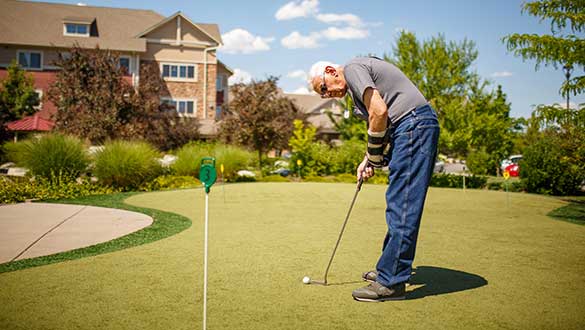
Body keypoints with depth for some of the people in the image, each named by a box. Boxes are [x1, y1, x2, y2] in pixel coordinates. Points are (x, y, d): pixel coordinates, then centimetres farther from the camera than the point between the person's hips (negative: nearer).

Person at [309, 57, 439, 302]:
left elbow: (379, 111, -16)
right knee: (399, 206, 13)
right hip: (416, 128, 10)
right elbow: (380, 124, 25)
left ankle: (391, 283, -8)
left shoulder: (352, 69, -5)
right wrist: (368, 160, 13)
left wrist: (375, 156, -6)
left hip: (414, 123, -10)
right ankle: (391, 270, 22)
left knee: (401, 207, -11)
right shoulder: (357, 83, 26)